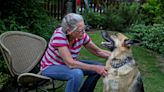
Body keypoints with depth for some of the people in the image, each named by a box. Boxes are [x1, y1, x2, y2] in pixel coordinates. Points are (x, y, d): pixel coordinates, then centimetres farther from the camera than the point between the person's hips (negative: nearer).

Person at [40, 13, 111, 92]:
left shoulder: (81, 35, -14)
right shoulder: (59, 36, -30)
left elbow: (98, 51, -3)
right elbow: (70, 63, -35)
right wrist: (95, 68, -36)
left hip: (68, 64, 7)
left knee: (99, 66, -5)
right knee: (77, 74, -34)